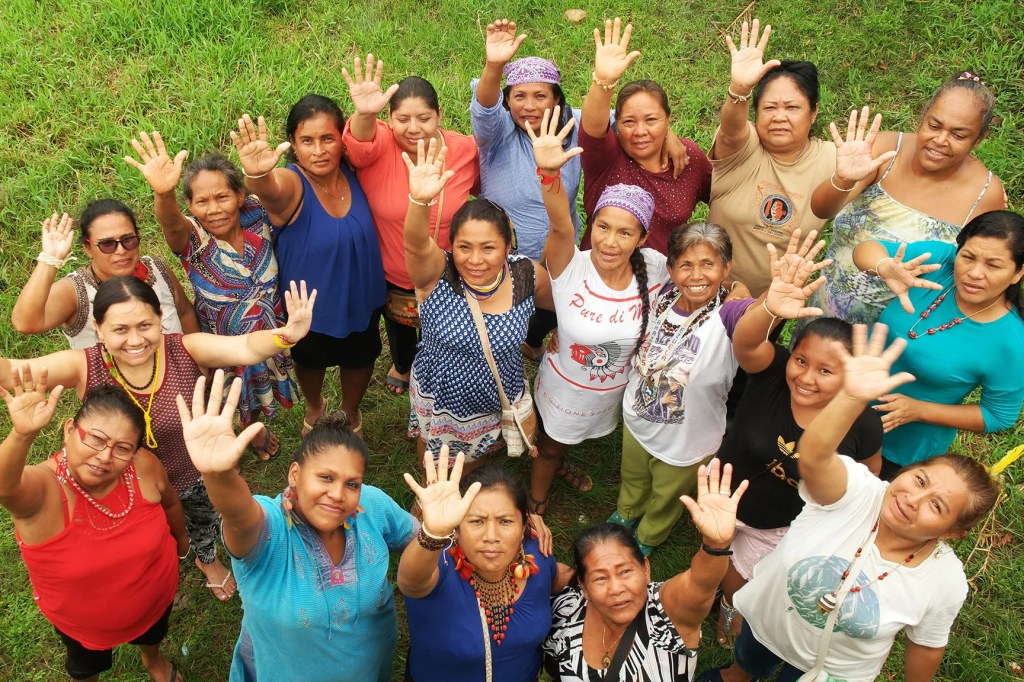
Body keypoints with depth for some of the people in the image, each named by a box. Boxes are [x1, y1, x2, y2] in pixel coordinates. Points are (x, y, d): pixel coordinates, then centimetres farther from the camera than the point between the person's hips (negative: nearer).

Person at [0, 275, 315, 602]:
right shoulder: (83, 367, -27)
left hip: (200, 477, 1)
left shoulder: (187, 351, -29)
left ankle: (208, 561, 69)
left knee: (204, 526, 33)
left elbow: (247, 348, -43)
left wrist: (286, 336, -65)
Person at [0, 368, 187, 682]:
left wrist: (180, 536, 14)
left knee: (152, 635, 35)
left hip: (155, 596, 3)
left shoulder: (144, 466, -28)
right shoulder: (43, 487, -38)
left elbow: (169, 501, -4)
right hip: (84, 621, -2)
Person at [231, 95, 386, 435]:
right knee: (310, 361, 28)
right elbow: (270, 191, -55)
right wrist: (257, 174, -74)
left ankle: (351, 412, 62)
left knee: (360, 359, 27)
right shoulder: (290, 185, -34)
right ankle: (314, 407, 65)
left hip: (361, 299, 3)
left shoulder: (354, 173, -12)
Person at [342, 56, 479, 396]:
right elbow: (359, 146, -50)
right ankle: (402, 364, 65)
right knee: (398, 322, 31)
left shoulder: (465, 149, -19)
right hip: (390, 275, 0)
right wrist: (364, 115, -70)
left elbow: (482, 187, 2)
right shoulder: (378, 142, -25)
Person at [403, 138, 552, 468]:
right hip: (439, 403, -1)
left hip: (500, 403, 1)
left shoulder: (527, 276, -21)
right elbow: (416, 244, -52)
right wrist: (420, 200, -68)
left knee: (476, 463, 31)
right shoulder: (436, 274, -28)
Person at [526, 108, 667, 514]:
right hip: (564, 387, -3)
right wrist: (548, 172, -71)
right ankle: (536, 505, 54)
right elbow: (561, 226, -54)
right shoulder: (572, 269, -34)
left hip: (617, 392, 4)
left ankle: (559, 465, 68)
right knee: (550, 447, 25)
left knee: (577, 434, 35)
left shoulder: (655, 269, -24)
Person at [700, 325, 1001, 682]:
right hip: (763, 620, 1)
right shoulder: (857, 491, -33)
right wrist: (852, 397, -71)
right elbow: (813, 456, -55)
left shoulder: (946, 582, -26)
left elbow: (926, 648, -8)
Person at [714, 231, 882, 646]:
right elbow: (745, 342, -54)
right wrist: (770, 308, -74)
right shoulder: (770, 370, -31)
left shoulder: (862, 425, -28)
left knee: (740, 582, 28)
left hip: (783, 527, 0)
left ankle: (733, 606, 64)